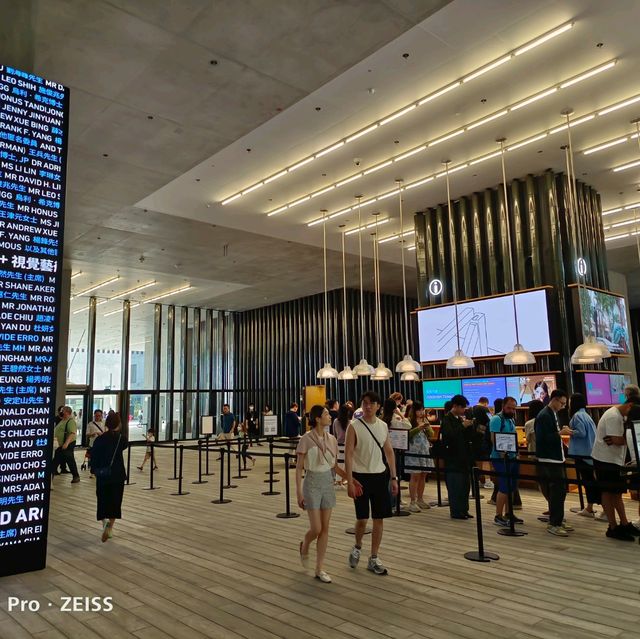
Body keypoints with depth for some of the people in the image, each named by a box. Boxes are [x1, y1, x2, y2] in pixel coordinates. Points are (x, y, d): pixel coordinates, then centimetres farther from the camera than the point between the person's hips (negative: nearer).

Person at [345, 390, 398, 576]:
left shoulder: (383, 426, 5)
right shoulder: (354, 426, -9)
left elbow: (389, 452, 11)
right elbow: (348, 455, -11)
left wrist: (394, 478, 7)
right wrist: (350, 482, -16)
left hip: (380, 476, 4)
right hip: (361, 476, -4)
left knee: (379, 518, 7)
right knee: (362, 519, 0)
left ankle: (374, 559, 20)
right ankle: (357, 547, 30)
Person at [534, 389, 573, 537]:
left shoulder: (553, 414, 13)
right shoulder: (544, 416, -17)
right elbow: (542, 438, -24)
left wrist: (562, 432, 6)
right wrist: (560, 433, -19)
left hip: (557, 458, 10)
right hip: (549, 460, -10)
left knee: (560, 490, 17)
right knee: (555, 492, -5)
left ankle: (558, 520, 29)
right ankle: (553, 524, 5)